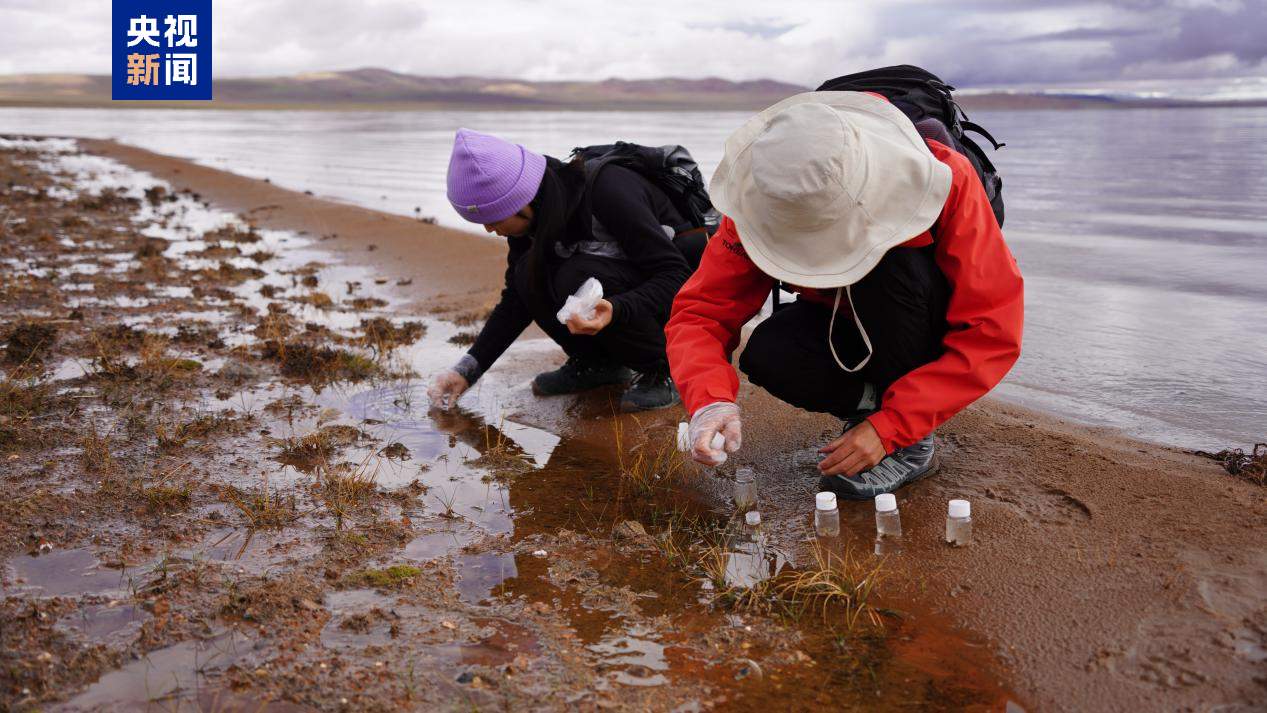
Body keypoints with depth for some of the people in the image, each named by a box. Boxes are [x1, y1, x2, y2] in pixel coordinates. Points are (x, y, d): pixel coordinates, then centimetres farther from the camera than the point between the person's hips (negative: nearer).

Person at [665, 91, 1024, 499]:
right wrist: (710, 400, -43)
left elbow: (994, 331, -31)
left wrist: (889, 428, -35)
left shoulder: (948, 182, -32)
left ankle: (912, 443, -17)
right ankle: (877, 402, -3)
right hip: (844, 327, 2)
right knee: (767, 356, -29)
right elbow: (701, 311, -23)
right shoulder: (761, 205, -24)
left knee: (894, 267, -35)